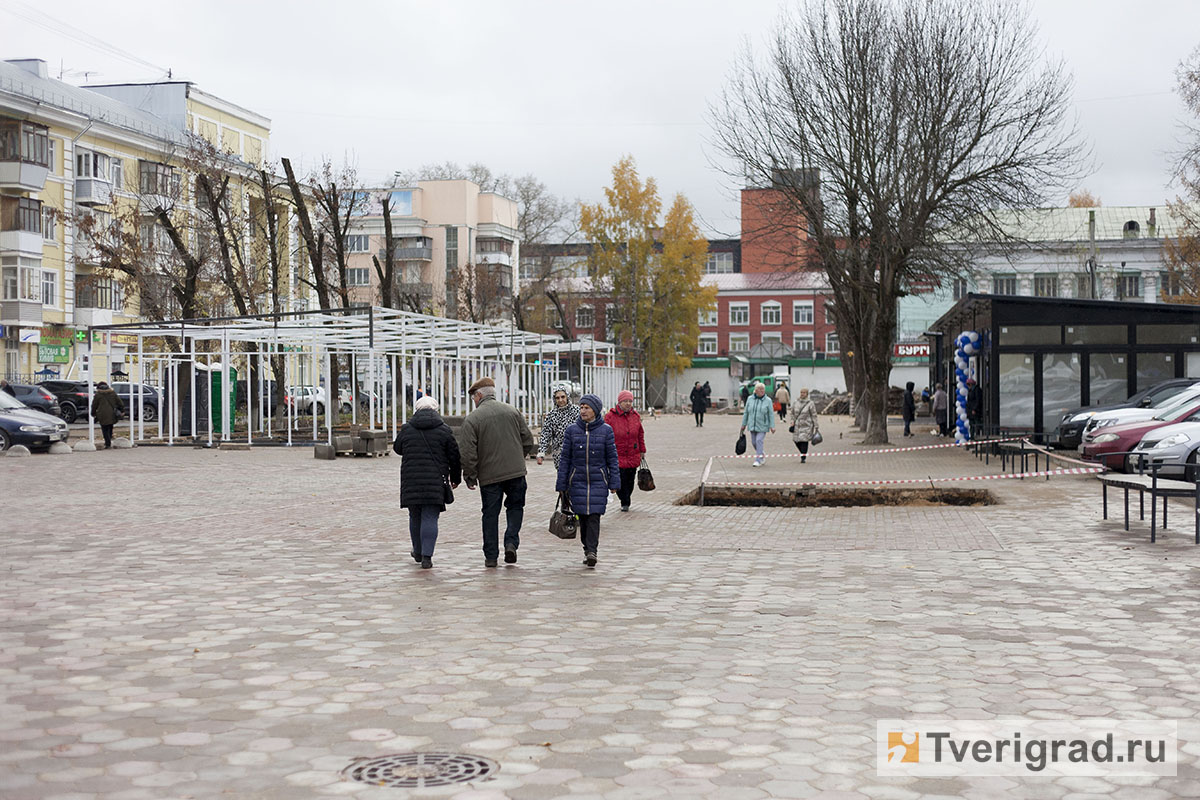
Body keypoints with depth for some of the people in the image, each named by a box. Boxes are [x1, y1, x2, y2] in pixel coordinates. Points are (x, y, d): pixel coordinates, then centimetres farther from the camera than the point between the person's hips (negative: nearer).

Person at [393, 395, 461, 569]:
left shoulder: (406, 429, 3)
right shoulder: (444, 430, 0)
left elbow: (398, 448, 20)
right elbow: (454, 456, 5)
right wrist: (455, 478, 18)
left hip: (411, 481, 2)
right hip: (435, 481, -2)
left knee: (415, 516, 17)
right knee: (430, 518, -2)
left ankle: (418, 552, 30)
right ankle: (426, 556, -11)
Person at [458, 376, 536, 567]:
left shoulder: (471, 419, -6)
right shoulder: (512, 412, 6)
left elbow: (467, 452, -11)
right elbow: (528, 440, 9)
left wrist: (470, 477, -1)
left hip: (489, 475, -2)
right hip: (516, 472, 2)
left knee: (490, 514, 8)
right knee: (515, 506, 19)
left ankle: (491, 556, 11)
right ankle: (511, 542, 0)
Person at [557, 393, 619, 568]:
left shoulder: (606, 430, 0)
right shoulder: (571, 430, 3)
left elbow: (612, 458, 3)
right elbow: (565, 458, 5)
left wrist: (614, 483, -2)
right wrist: (561, 485, 4)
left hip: (598, 481, -2)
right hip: (577, 481, 2)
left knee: (594, 516, -10)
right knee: (582, 516, 4)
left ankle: (592, 551, -11)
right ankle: (587, 549, 20)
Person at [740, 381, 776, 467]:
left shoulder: (767, 400, -4)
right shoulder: (750, 399, 3)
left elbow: (771, 414, -4)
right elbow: (746, 412, 9)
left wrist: (772, 426, -9)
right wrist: (743, 424, 10)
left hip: (762, 426, -4)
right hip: (752, 425, 4)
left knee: (759, 441, -12)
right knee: (754, 442, 9)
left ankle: (758, 460, -6)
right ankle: (762, 455, 33)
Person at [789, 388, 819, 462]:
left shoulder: (810, 404, -4)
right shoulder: (795, 403, 7)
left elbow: (814, 416, -3)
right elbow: (792, 413, 18)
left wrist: (815, 427, -6)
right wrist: (792, 421, 2)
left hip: (806, 425, -4)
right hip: (797, 425, 4)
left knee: (804, 440, -12)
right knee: (796, 440, 3)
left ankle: (803, 457, -5)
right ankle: (804, 454, 27)